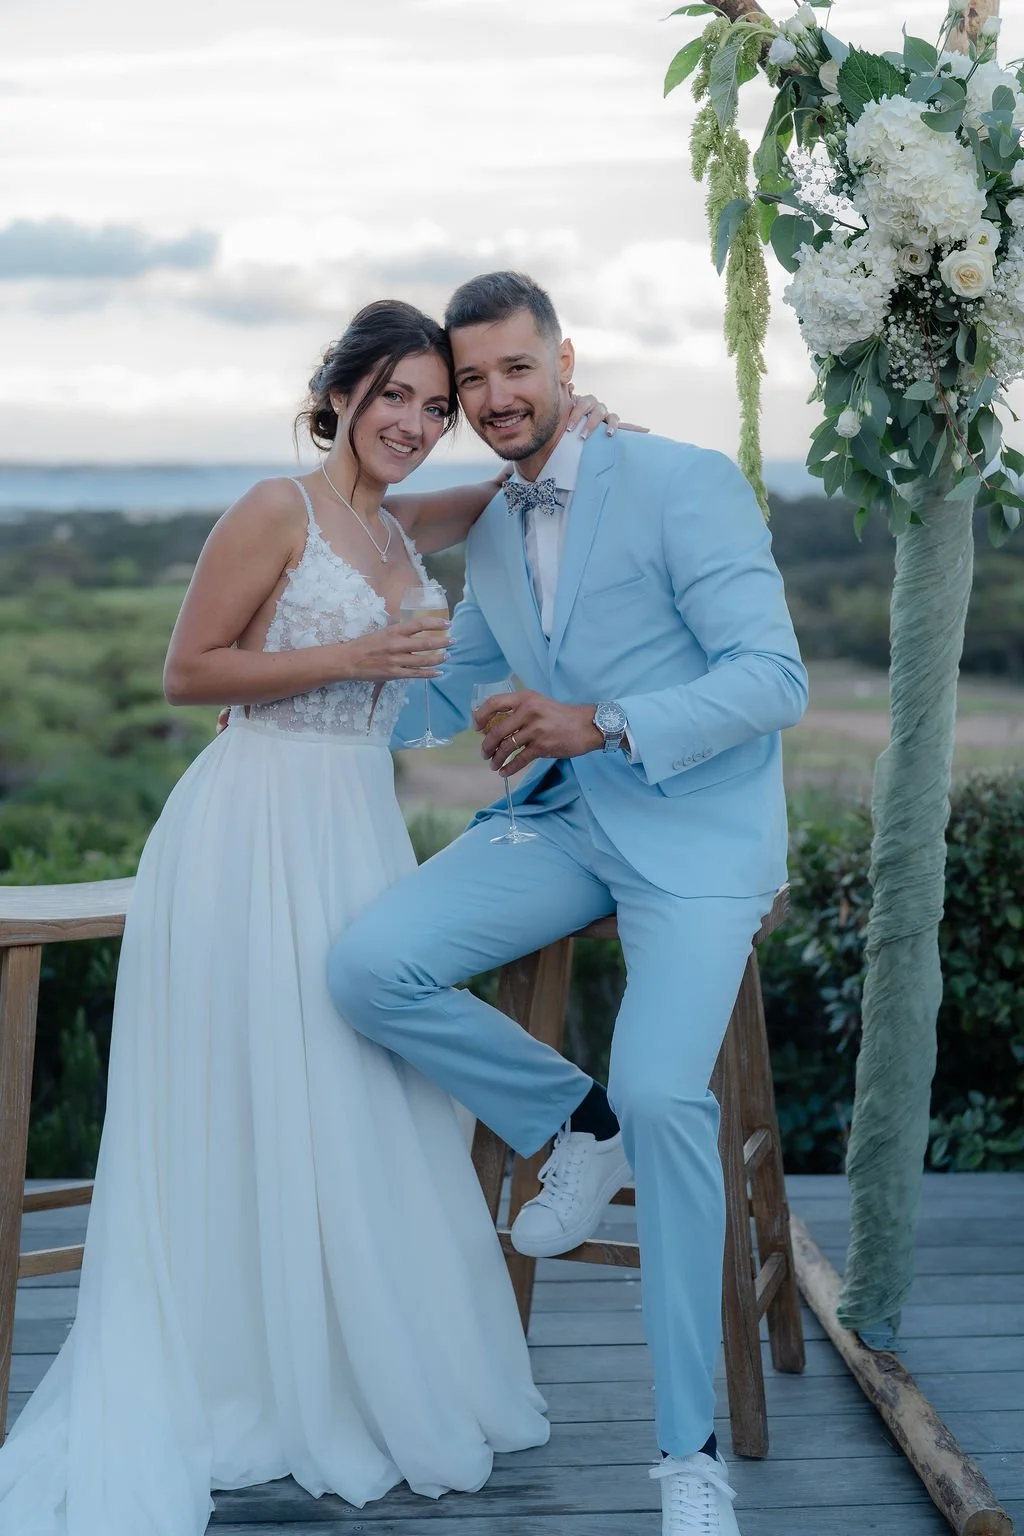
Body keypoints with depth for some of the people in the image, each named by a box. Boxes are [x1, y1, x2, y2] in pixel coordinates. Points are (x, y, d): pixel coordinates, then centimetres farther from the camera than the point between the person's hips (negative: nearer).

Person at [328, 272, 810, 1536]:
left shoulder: (686, 483, -10)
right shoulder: (492, 533, 12)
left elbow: (774, 676, -17)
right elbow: (442, 692, 27)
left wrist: (603, 724, -26)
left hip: (697, 828, -6)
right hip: (563, 816, 6)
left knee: (660, 1092, -25)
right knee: (370, 964, -17)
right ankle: (575, 1124, 9)